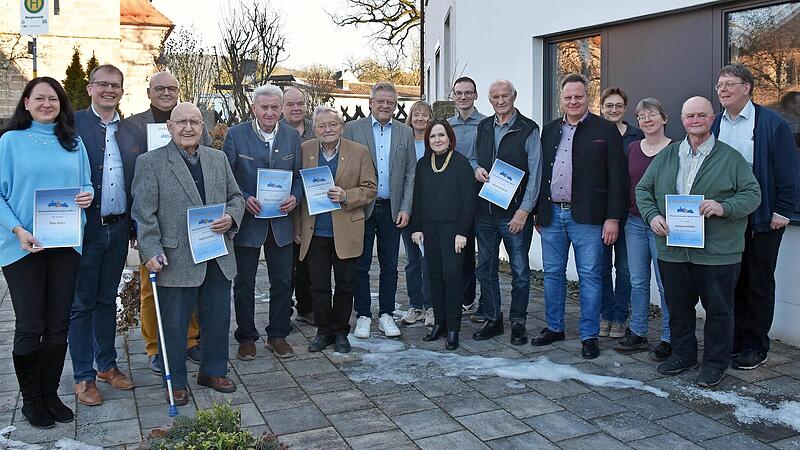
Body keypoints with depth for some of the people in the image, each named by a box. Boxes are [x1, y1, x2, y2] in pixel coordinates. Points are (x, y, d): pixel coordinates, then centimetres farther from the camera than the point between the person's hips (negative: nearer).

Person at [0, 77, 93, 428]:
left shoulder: (73, 143, 11)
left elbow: (85, 184, 15)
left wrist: (88, 195, -8)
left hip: (66, 243, 3)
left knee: (58, 326, 8)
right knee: (30, 327, 2)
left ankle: (50, 394, 22)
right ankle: (31, 400, 18)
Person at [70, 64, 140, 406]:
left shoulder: (130, 133, 9)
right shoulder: (73, 124, -6)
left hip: (118, 229, 5)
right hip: (85, 228, -5)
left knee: (107, 300, 16)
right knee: (81, 303, 6)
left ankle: (107, 365, 30)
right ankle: (83, 376, 17)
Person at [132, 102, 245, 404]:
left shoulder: (218, 158, 10)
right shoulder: (150, 162, -4)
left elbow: (235, 196, 15)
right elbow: (144, 214, -8)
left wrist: (231, 217, -6)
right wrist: (151, 252, -15)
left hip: (219, 259, 5)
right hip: (176, 261, -4)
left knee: (218, 318, 15)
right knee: (175, 324, 7)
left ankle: (213, 371, 34)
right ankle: (176, 382, 25)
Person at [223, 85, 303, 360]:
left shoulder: (292, 136, 5)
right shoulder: (236, 135, -5)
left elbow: (300, 175, 9)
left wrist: (295, 197, -10)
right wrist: (244, 199, -18)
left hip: (281, 221, 3)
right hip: (247, 220, -2)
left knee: (282, 282, 9)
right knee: (244, 283, 8)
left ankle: (278, 335, 25)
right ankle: (246, 337, 23)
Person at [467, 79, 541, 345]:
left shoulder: (528, 129, -4)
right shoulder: (483, 127, 11)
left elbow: (535, 173, -9)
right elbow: (471, 157, 24)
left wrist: (524, 210, -15)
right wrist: (476, 169, -1)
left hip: (515, 213, -5)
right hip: (484, 211, 5)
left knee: (520, 270, 3)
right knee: (485, 268, 11)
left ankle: (518, 323, 16)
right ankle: (493, 320, 24)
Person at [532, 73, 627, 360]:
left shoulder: (605, 130, -2)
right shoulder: (550, 130, 13)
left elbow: (617, 178, -5)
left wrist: (613, 218, -11)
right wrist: (539, 214, 12)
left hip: (586, 216, -5)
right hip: (552, 215, 5)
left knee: (590, 276, 1)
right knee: (552, 274, 12)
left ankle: (589, 336, 12)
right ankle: (554, 327, 26)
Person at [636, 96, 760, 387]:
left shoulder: (730, 158, 0)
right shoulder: (666, 156, 10)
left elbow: (752, 194, -1)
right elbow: (643, 189, 13)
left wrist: (724, 207, -19)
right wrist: (652, 215, -5)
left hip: (717, 252, -3)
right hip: (672, 250, 3)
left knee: (718, 309, 6)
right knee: (678, 306, 14)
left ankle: (715, 363, 21)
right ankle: (683, 354, 31)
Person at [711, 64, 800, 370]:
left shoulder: (772, 123, -7)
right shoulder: (714, 125, 7)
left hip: (761, 221, -4)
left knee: (758, 285, 6)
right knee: (729, 283, 10)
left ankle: (755, 347, 17)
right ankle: (733, 341, 22)